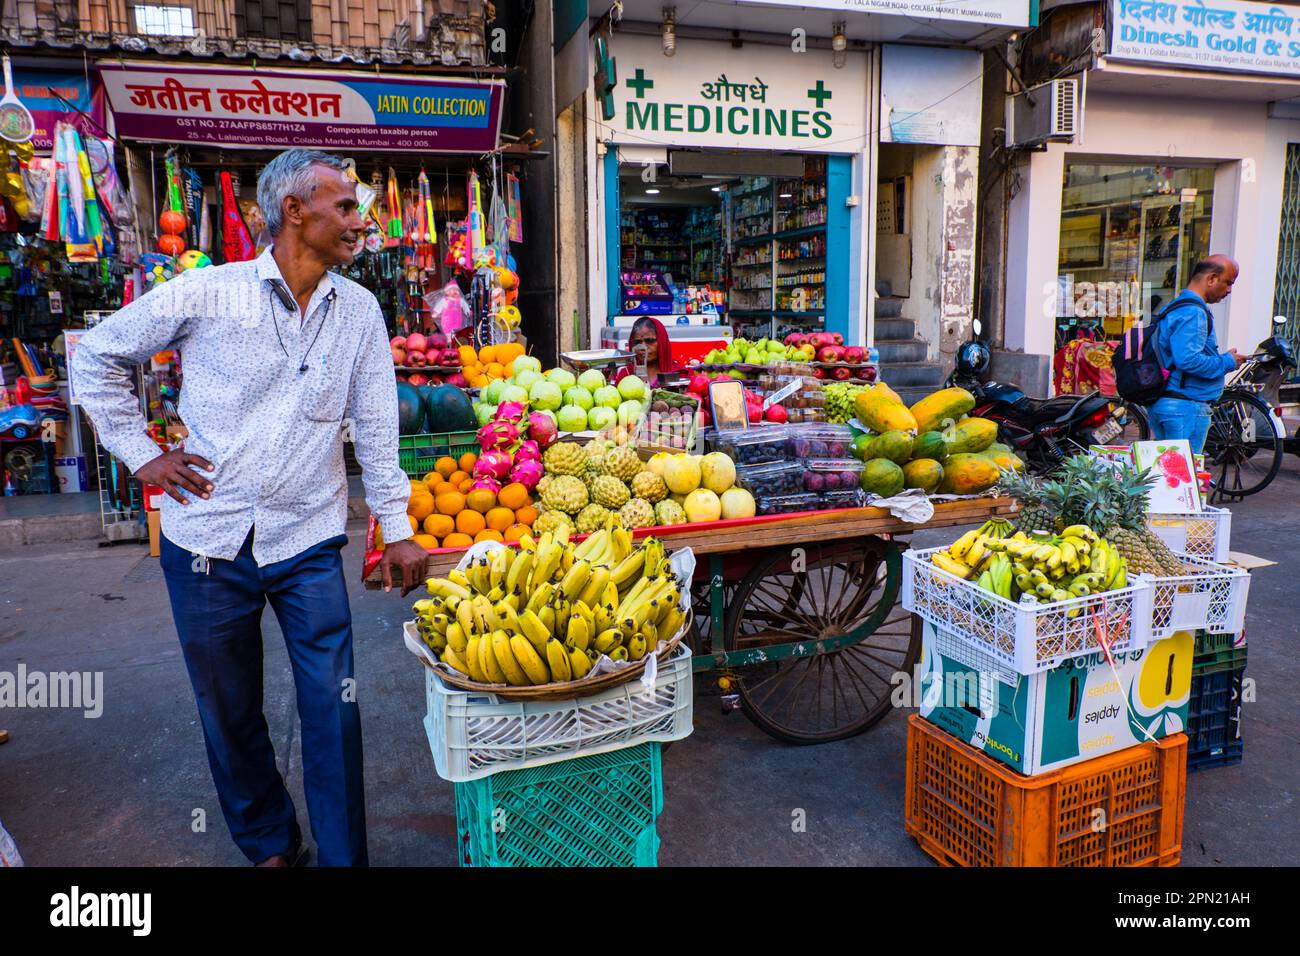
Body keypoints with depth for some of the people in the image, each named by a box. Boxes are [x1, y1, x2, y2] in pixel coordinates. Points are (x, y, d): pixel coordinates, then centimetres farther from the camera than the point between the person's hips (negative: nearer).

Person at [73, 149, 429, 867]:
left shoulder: (359, 311, 2)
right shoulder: (207, 293, -5)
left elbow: (376, 428, 4)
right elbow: (97, 355, 7)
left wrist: (396, 527, 2)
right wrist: (141, 453, 1)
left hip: (308, 546, 1)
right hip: (208, 542, 0)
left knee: (333, 708, 1)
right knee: (229, 712, 13)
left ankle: (343, 856, 18)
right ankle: (268, 844, 34)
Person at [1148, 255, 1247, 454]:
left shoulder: (1175, 307, 18)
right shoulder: (1192, 312, -15)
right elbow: (1189, 360, -26)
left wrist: (1222, 358, 18)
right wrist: (1227, 363, -11)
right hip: (1186, 407, -10)